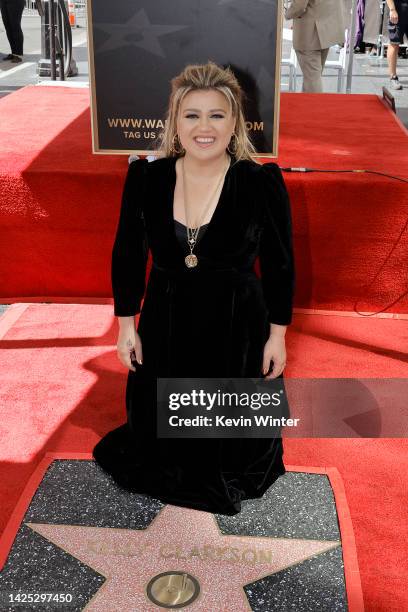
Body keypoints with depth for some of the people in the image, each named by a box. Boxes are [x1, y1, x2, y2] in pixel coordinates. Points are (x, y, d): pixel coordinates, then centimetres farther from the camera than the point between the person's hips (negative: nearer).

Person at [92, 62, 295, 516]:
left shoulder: (261, 183, -17)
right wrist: (126, 325, 3)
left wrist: (277, 335, -4)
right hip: (165, 326, 2)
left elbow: (280, 265, -7)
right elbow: (127, 255, 1)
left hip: (237, 330, -2)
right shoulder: (145, 179, -10)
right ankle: (167, 474, 55)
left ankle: (226, 480, 53)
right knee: (159, 421, 22)